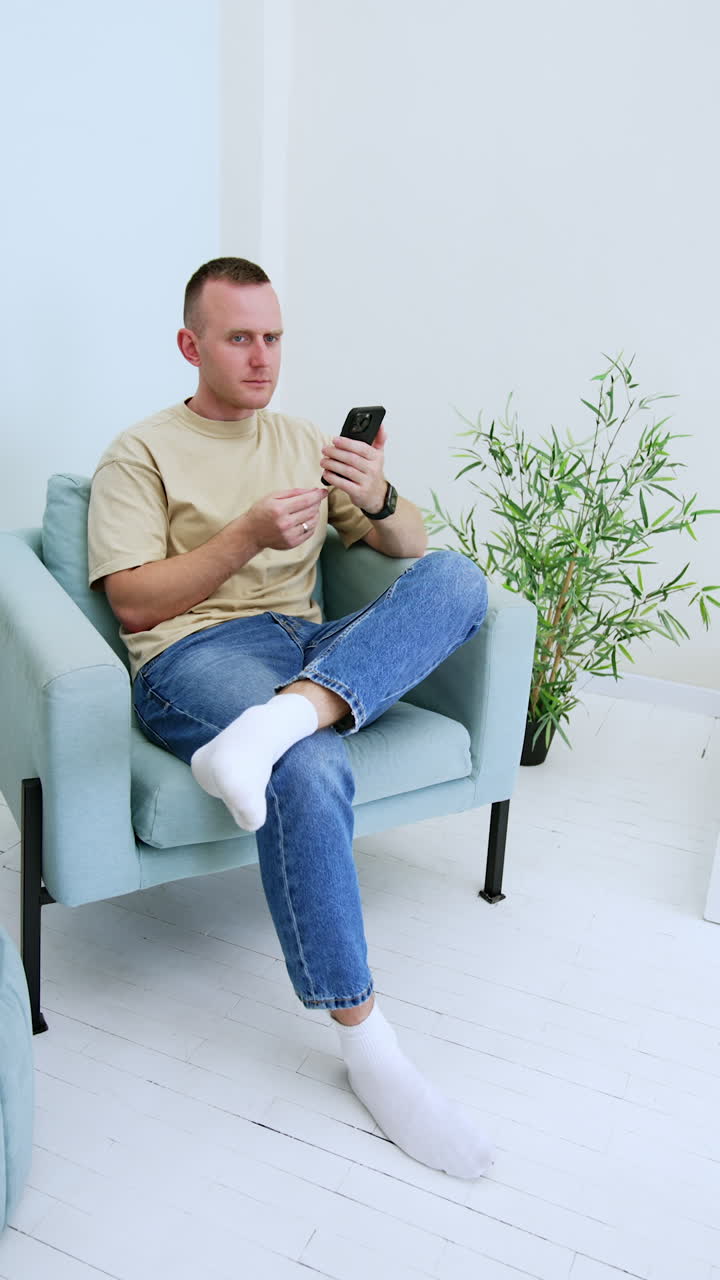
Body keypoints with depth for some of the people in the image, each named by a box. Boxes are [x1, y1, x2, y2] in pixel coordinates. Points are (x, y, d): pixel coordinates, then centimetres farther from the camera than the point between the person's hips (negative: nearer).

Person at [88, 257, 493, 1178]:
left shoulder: (305, 442, 23)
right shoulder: (140, 453, 10)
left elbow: (411, 550, 17)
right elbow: (133, 602, -2)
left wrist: (380, 498, -6)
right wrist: (248, 536, -13)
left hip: (314, 648, 5)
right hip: (195, 655, -4)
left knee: (456, 576, -22)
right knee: (311, 773, -36)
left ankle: (274, 725, -42)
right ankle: (365, 1040, -22)